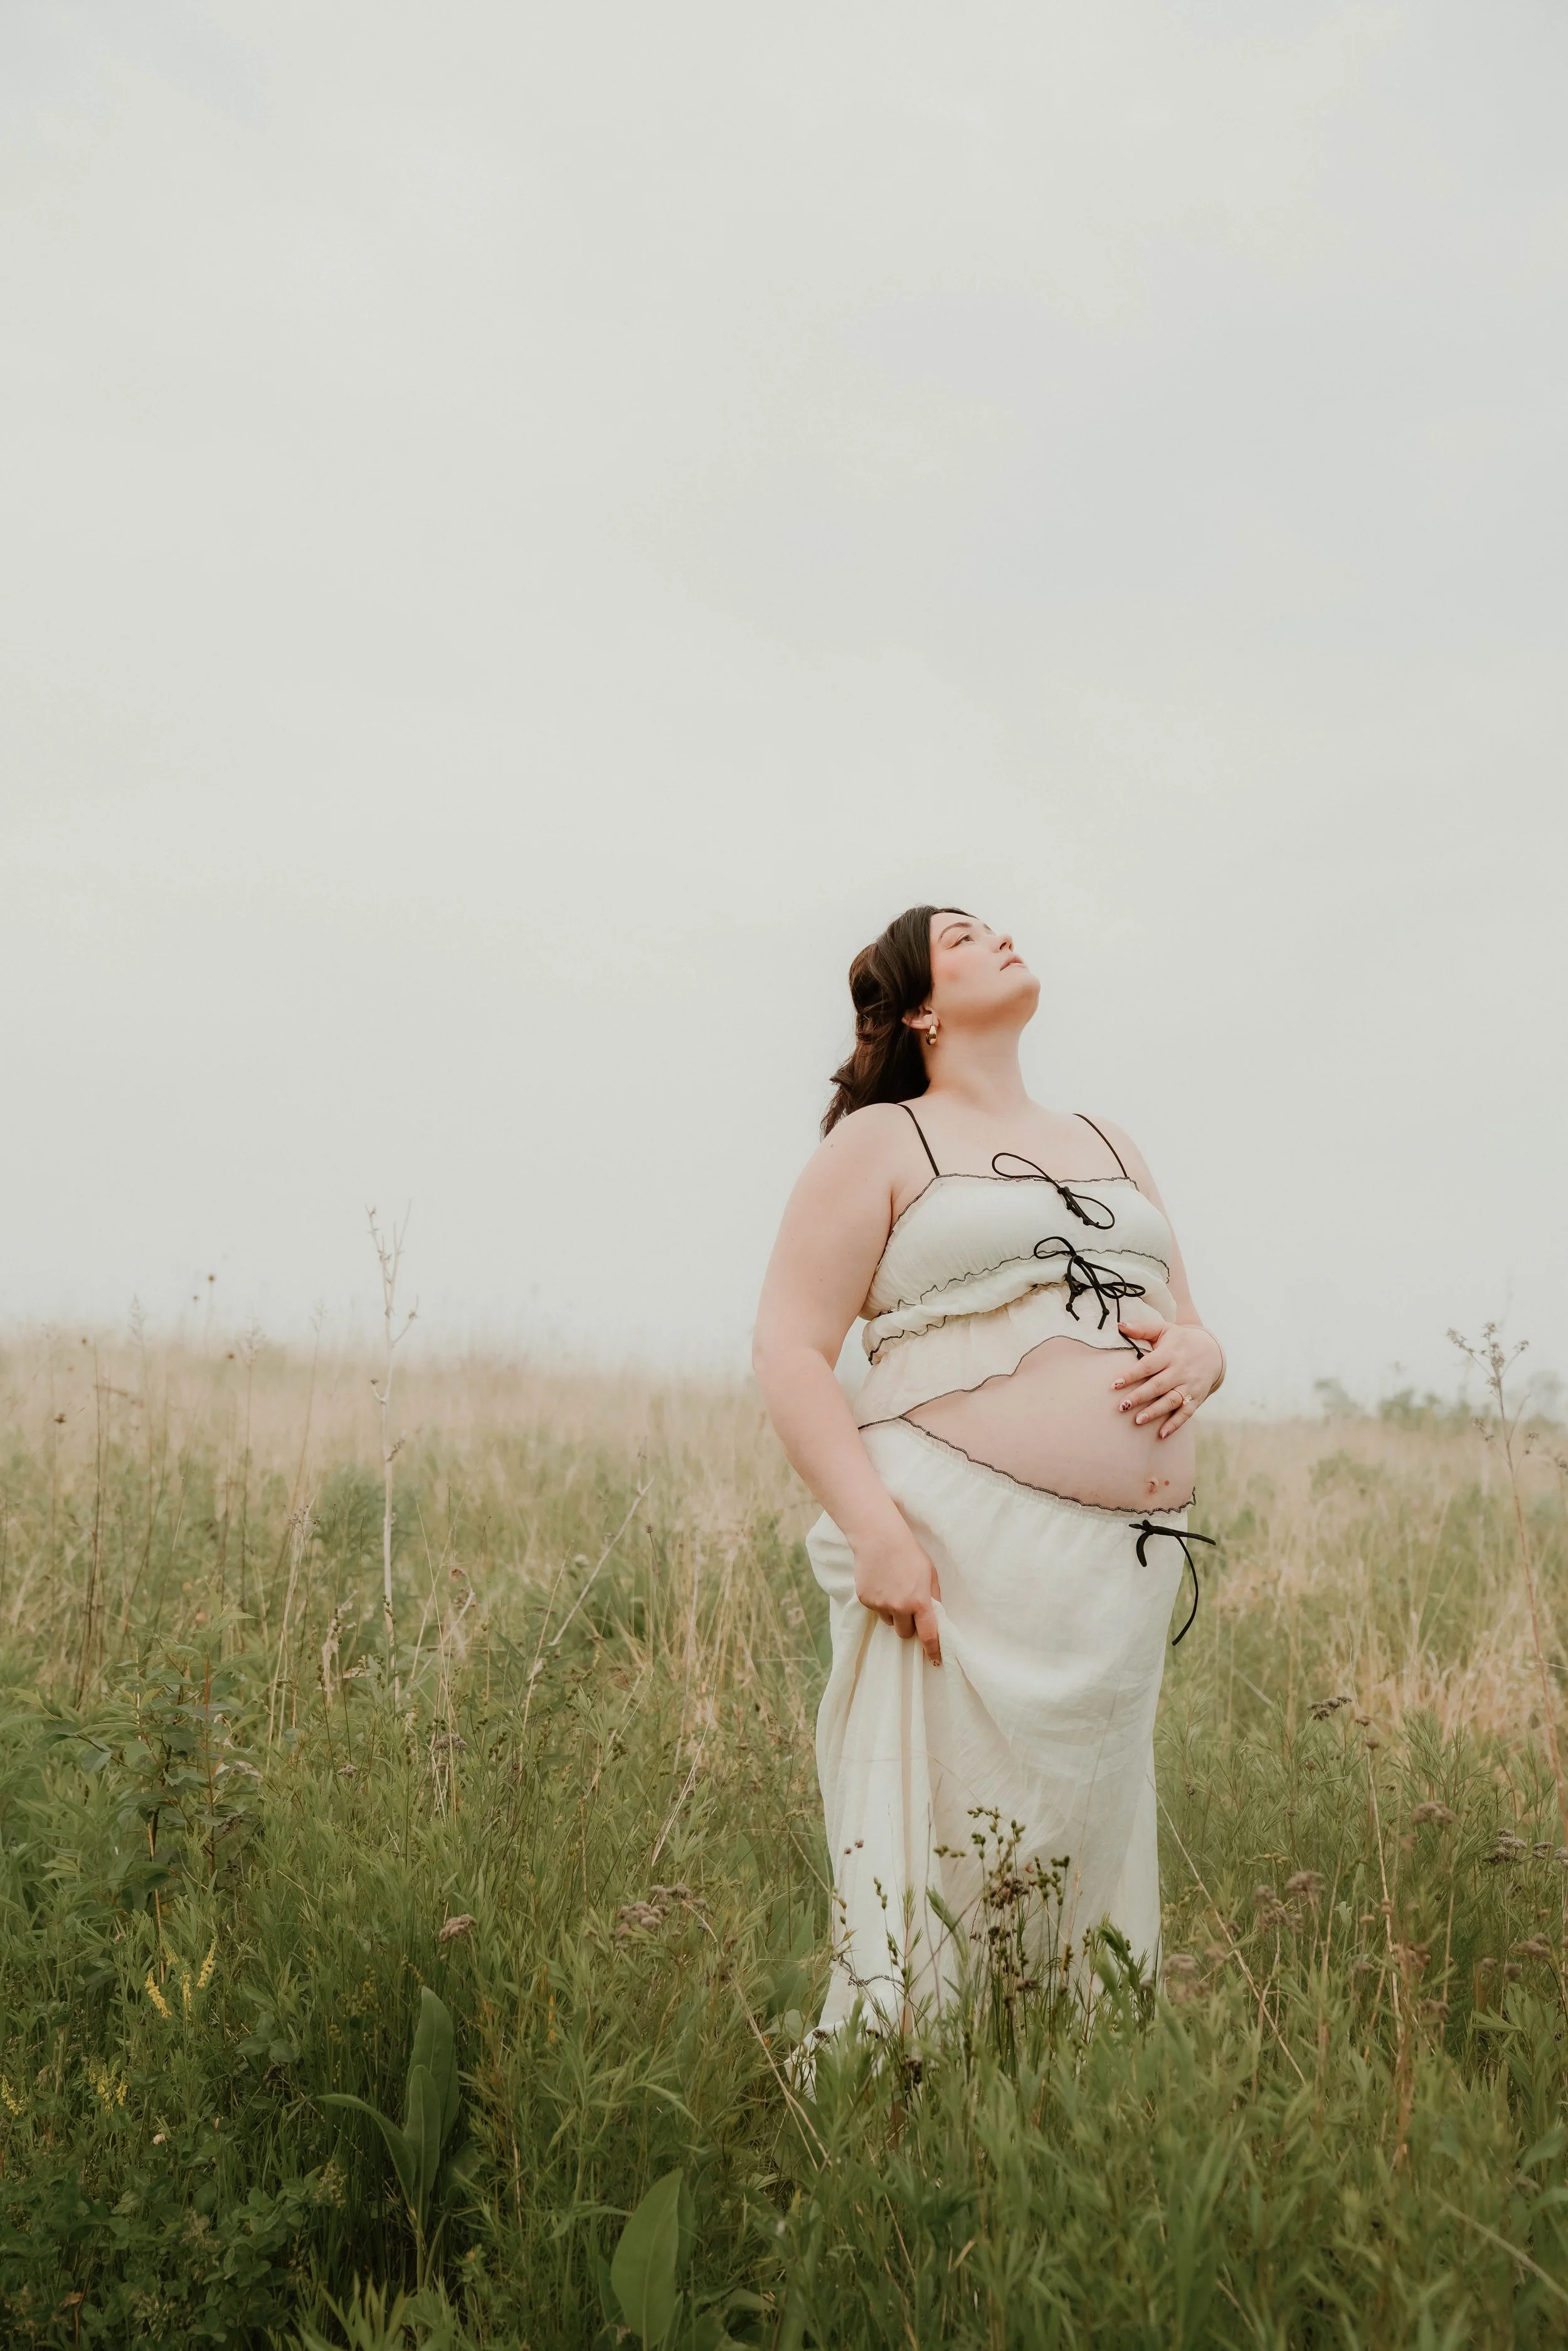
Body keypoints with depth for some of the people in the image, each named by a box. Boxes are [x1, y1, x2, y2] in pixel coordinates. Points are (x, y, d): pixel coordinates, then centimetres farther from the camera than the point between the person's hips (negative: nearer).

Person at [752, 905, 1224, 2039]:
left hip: (1126, 1569, 6)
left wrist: (1196, 1356, -1)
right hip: (960, 1553, -5)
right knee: (937, 1859, -7)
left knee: (1087, 1852, 7)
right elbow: (790, 1350, -4)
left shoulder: (1108, 1144, 23)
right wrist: (874, 1527, -17)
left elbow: (1193, 1331, 25)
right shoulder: (880, 1143, 5)